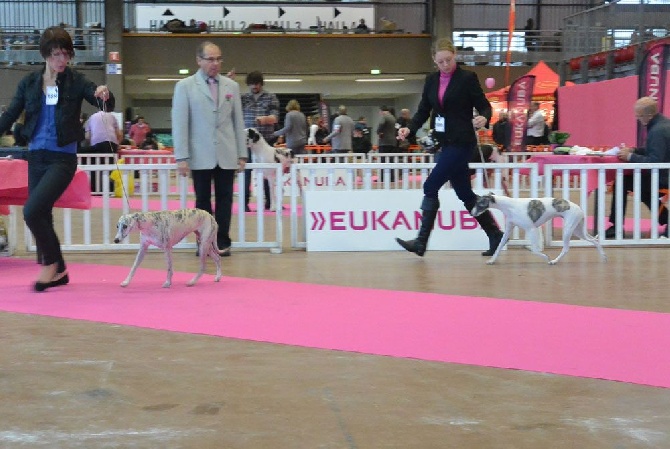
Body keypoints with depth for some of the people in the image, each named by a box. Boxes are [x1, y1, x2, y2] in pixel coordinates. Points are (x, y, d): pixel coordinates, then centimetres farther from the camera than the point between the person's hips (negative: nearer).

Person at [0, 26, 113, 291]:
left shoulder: (75, 81, -3)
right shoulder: (29, 83, 6)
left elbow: (105, 105, -11)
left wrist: (104, 95, -33)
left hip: (63, 159, -4)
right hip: (37, 157, 5)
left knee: (32, 211, -18)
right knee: (41, 215, 8)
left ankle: (51, 263, 1)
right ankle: (58, 272, 24)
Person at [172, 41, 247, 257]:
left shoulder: (231, 86, 10)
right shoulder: (185, 86, 1)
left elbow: (238, 122, 11)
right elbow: (180, 124, -2)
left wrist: (242, 154, 6)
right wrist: (182, 157, -8)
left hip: (227, 156, 2)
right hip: (201, 156, -2)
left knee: (224, 199, 3)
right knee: (203, 200, 4)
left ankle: (222, 242, 10)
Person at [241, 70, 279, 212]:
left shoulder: (271, 98, 5)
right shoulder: (243, 98, 8)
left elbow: (275, 118, -3)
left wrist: (265, 118, -27)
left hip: (266, 140, 0)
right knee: (246, 171, -4)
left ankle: (269, 201, 15)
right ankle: (245, 202, 0)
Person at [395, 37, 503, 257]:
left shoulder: (467, 78, -7)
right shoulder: (431, 80, 10)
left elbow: (484, 106, -5)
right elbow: (423, 111, 12)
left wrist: (483, 118, -27)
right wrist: (409, 128, -5)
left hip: (461, 143, -7)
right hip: (446, 143, 7)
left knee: (431, 187, -10)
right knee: (464, 193, 11)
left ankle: (421, 241, -5)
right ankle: (495, 235, 20)